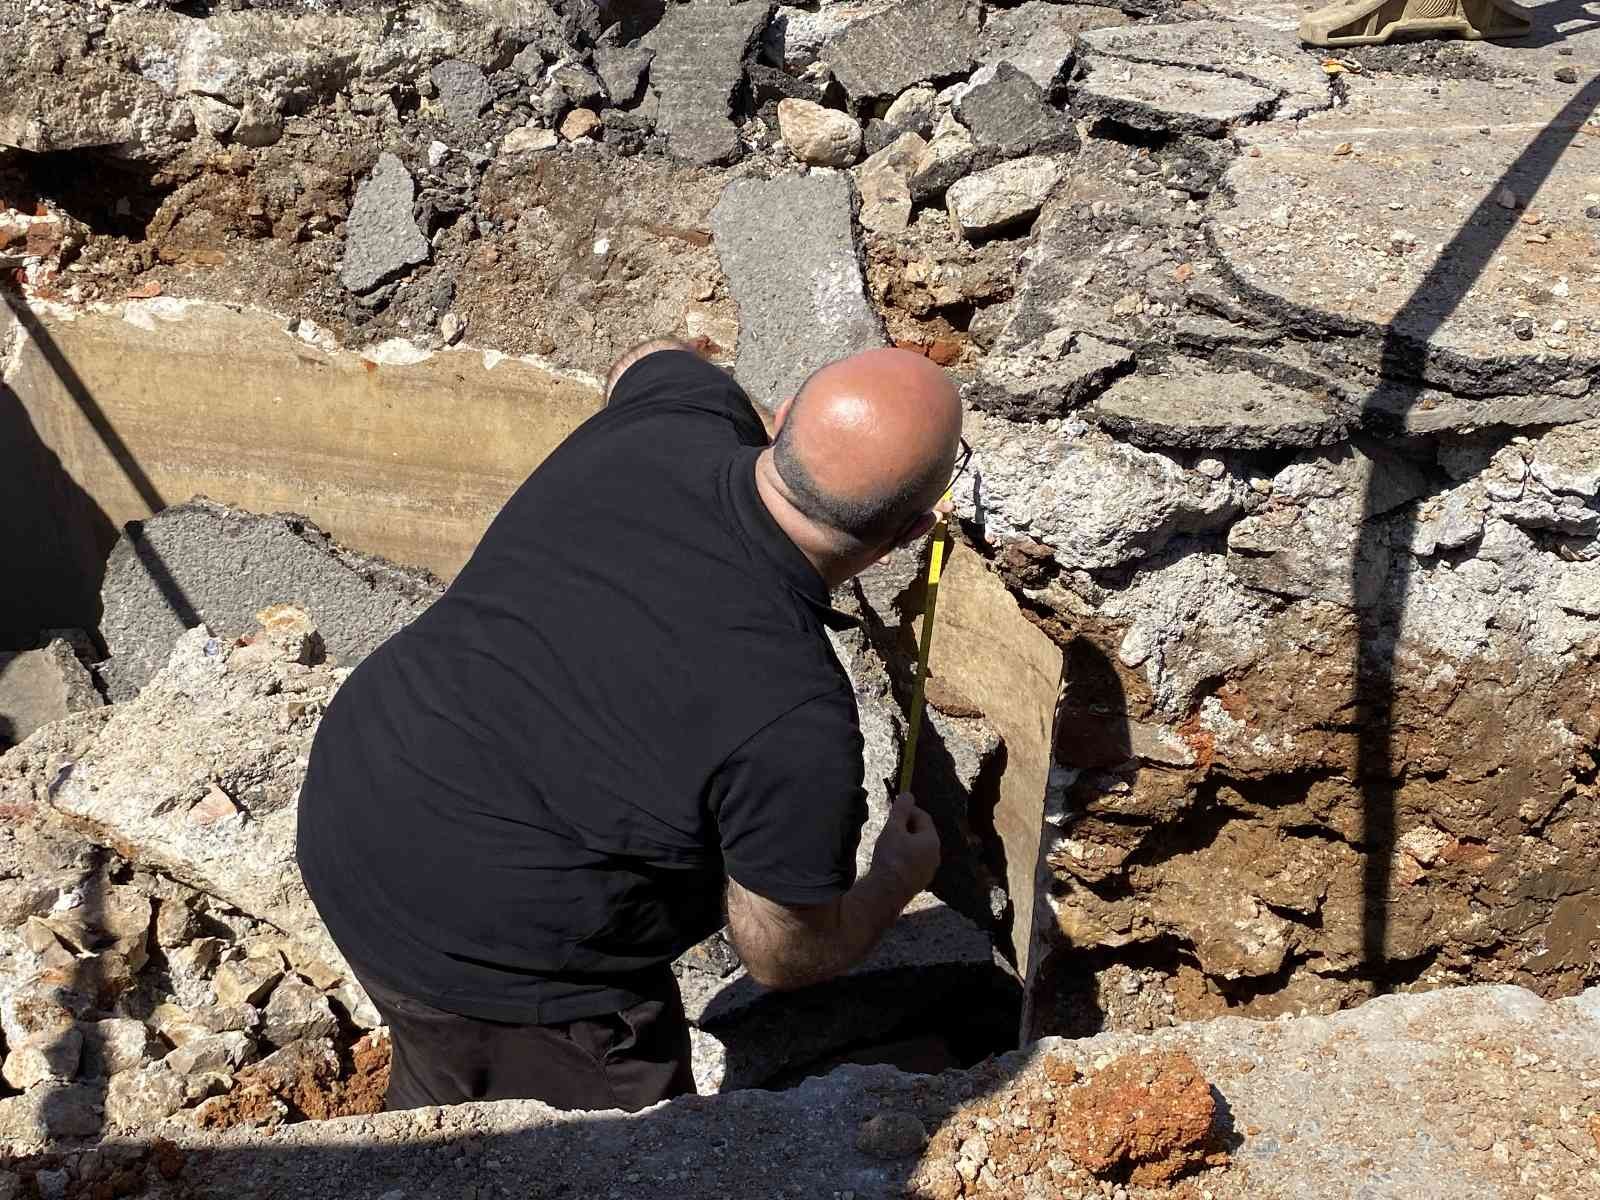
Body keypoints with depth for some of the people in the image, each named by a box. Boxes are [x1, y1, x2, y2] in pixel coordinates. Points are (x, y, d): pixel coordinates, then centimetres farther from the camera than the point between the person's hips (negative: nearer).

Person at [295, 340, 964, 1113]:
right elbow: (786, 956, -12)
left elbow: (645, 362, 14)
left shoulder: (677, 414, -15)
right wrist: (900, 879, 8)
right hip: (489, 963, -7)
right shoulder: (796, 728, -32)